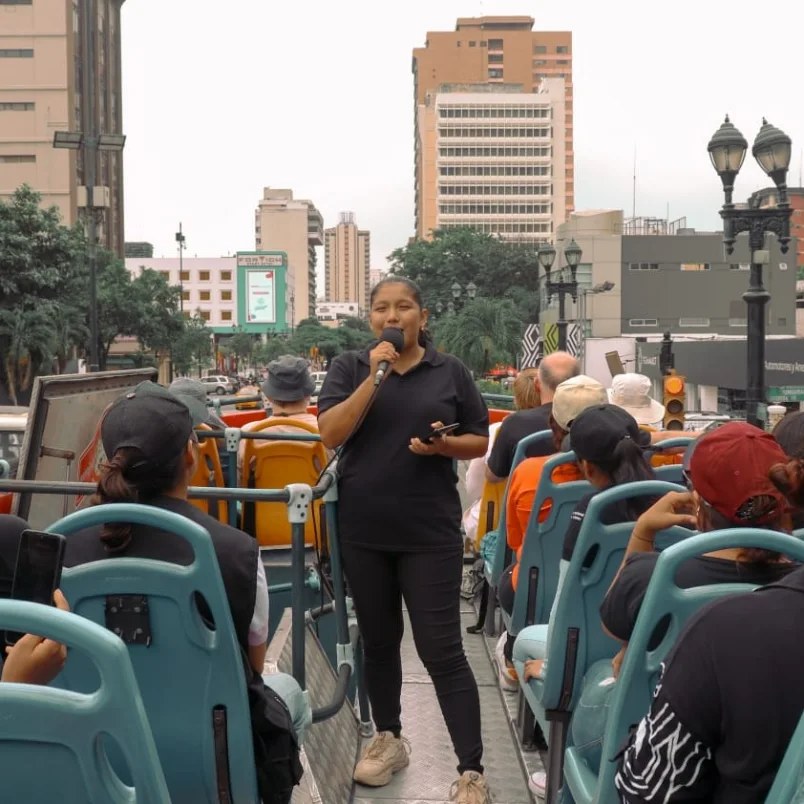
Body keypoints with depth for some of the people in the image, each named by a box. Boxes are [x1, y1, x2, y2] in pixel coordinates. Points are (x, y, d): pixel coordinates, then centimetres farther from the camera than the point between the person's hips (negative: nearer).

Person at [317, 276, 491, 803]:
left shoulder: (450, 371, 3)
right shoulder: (349, 367, 3)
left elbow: (480, 442, 7)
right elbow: (331, 434, -9)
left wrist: (444, 444, -14)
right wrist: (374, 376, -16)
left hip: (431, 532, -2)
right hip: (364, 530, 2)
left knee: (441, 650, -5)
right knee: (378, 641, 16)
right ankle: (389, 739, 36)